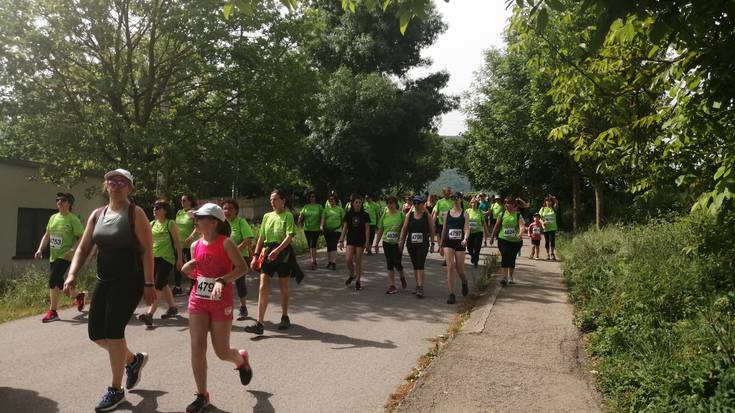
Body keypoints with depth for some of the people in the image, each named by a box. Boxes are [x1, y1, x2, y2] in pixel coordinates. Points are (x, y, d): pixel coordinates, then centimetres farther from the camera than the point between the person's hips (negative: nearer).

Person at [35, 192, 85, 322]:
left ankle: (52, 312, -8)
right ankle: (78, 295, 40)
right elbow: (47, 236, 18)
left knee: (53, 280, -17)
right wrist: (40, 249, 6)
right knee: (59, 283, 14)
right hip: (53, 256, 8)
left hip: (65, 256, -8)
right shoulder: (53, 217, 11)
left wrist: (72, 250, -24)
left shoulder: (73, 219, -9)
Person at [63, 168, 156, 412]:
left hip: (129, 282, -7)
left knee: (113, 331, -9)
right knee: (96, 333, 7)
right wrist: (72, 275, -4)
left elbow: (147, 250, -12)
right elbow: (83, 248, 10)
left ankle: (116, 390, 8)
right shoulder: (97, 215, 9)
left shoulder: (135, 213, -8)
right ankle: (134, 360, 33)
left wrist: (149, 284, -17)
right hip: (104, 281, 7)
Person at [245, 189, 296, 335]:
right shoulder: (267, 216, 10)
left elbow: (289, 237, -16)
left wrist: (277, 251, -28)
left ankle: (285, 317, 28)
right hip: (267, 255, 4)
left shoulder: (288, 216, -5)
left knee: (284, 288, 10)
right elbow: (261, 238, 13)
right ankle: (259, 324, -7)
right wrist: (255, 256, 6)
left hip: (282, 254, -4)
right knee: (263, 288, -5)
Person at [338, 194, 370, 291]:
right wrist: (341, 240, 1)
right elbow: (344, 228, 5)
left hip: (360, 241, -1)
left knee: (358, 261, 3)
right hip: (350, 240, 1)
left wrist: (367, 241, -6)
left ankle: (358, 281, 16)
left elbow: (367, 229, -1)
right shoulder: (348, 214, 3)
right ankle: (352, 275, 19)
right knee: (349, 260, -9)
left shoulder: (364, 215, -1)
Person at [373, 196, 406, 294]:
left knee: (397, 263, -2)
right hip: (387, 243, 3)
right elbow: (380, 230, 11)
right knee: (389, 264, 3)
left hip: (397, 243, -3)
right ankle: (392, 285, 9)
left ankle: (402, 277, 31)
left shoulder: (401, 214, -6)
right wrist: (376, 244, 12)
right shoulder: (384, 215, 5)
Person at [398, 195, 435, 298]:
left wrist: (432, 244, 0)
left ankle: (420, 288, -16)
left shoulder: (427, 215, 0)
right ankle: (418, 286, 23)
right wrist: (401, 241, -1)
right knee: (415, 266, 12)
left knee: (420, 266, -13)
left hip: (423, 244, -4)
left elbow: (432, 230, 2)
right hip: (411, 244, 4)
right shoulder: (409, 215, 7)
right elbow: (404, 229, 7)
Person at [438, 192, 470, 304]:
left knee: (460, 270, 5)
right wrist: (441, 245, 14)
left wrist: (465, 239, -30)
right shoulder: (447, 213, 9)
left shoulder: (464, 213, 1)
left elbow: (467, 228, -10)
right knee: (450, 268, -10)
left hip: (459, 244, -1)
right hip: (448, 243, 2)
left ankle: (464, 282, 41)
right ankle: (451, 294, -4)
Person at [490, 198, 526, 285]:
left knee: (512, 258, 11)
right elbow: (497, 226, 11)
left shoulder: (518, 215, -4)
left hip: (516, 241, 0)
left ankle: (510, 277, 27)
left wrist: (520, 233, -40)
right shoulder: (502, 214, 2)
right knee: (505, 256, -18)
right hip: (503, 239, 0)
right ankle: (505, 276, -17)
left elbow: (522, 225, -20)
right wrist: (492, 237, 15)